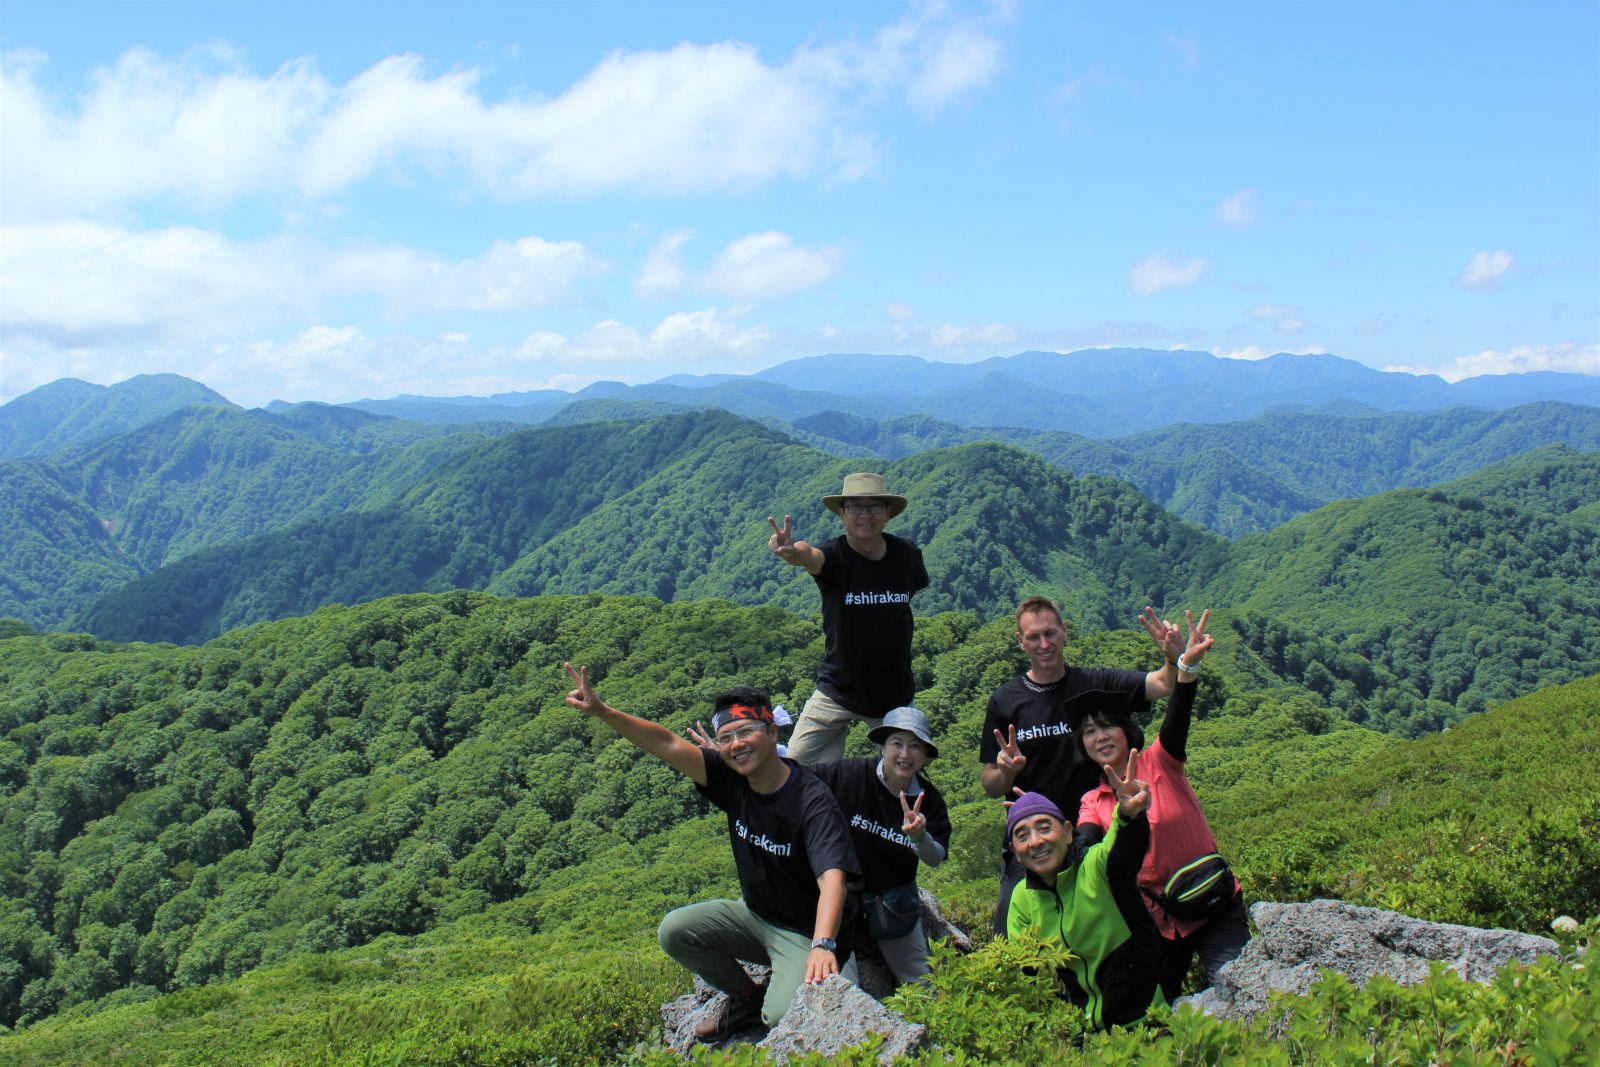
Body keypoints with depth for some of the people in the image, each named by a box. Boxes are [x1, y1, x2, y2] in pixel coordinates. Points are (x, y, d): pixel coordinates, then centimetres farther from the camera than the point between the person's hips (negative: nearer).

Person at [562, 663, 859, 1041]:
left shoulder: (812, 801, -26)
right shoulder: (733, 779, -8)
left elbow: (833, 877, -38)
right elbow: (669, 744, -15)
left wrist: (823, 946, -54)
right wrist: (602, 712, -27)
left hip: (806, 930, -7)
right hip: (754, 915, 7)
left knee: (782, 1018, -29)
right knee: (675, 930, -11)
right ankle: (745, 997, 12)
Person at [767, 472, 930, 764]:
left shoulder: (907, 555, -8)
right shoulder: (834, 555, -18)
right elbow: (810, 556, -43)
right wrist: (791, 551, -64)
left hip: (895, 693, 3)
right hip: (838, 688, -2)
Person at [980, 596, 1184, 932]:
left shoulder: (1095, 685, 1)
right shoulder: (1005, 701, 1)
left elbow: (1165, 684, -13)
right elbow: (990, 787, 3)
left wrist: (1175, 658, -35)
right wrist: (1006, 771, -20)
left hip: (1093, 840, 0)